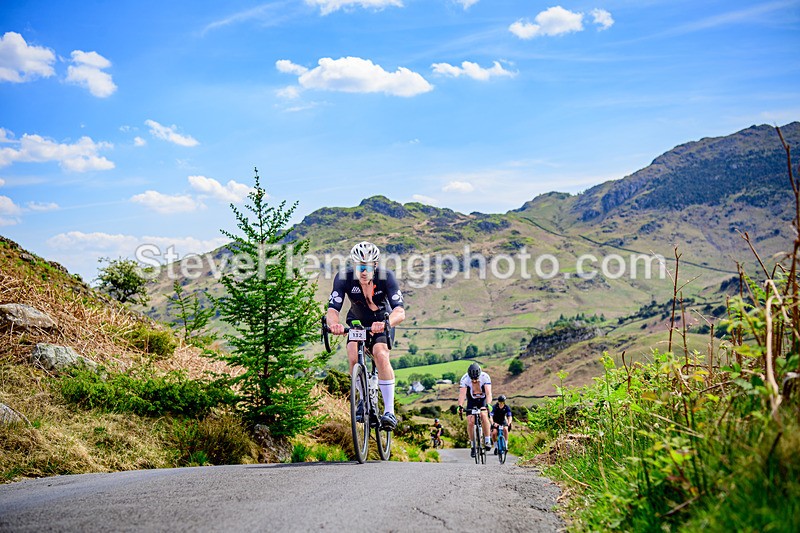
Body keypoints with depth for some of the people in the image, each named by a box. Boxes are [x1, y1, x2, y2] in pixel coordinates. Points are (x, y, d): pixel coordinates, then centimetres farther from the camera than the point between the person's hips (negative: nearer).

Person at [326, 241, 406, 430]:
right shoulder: (343, 278, -25)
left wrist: (385, 323, -60)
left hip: (382, 322, -2)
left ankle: (390, 412, -22)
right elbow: (332, 310, -32)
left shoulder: (386, 277, -29)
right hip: (357, 321, 2)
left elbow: (400, 312, -38)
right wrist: (334, 324, -55)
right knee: (354, 357, -23)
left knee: (381, 355, -28)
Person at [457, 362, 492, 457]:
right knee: (470, 422, -13)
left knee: (484, 416, -27)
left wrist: (488, 405, -51)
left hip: (483, 400, -1)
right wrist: (460, 406, -49)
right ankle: (473, 445, 2)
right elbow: (462, 393, -33)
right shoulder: (465, 379, -25)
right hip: (471, 401, 1)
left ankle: (487, 441, -15)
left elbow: (488, 393, -35)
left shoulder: (485, 377, -27)